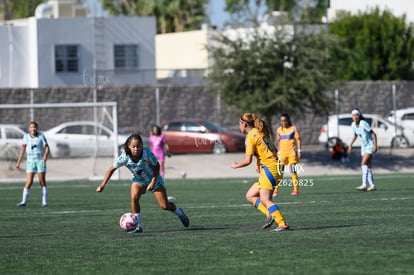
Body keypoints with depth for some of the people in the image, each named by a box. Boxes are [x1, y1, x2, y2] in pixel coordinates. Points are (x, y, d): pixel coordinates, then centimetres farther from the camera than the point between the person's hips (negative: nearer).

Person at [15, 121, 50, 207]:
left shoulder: (41, 136, -6)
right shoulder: (26, 136, 0)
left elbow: (47, 148, -6)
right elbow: (23, 149, 5)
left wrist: (45, 155, -28)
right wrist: (18, 162, 3)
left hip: (40, 160, -1)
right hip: (30, 161, 1)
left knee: (42, 182, 0)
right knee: (29, 182, -9)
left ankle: (44, 201, 7)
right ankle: (23, 201, -6)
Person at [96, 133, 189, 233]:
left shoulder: (147, 153, -31)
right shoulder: (125, 157, -28)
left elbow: (156, 166, -14)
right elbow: (112, 169, -16)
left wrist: (153, 182, -22)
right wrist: (102, 185, -19)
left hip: (153, 178, -1)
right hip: (138, 179, 1)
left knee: (165, 205, -4)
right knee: (134, 197, -29)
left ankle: (179, 213, 30)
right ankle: (138, 226, -17)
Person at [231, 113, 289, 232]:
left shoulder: (251, 136, -9)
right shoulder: (261, 133, 18)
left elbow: (248, 160, -13)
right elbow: (273, 150, 22)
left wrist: (236, 165, 5)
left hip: (269, 168, -10)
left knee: (265, 199, -17)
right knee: (250, 196, 11)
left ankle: (282, 224, -25)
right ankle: (270, 215, -3)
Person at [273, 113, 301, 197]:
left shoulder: (293, 129, 1)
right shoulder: (279, 130, 10)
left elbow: (298, 140, 0)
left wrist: (299, 151, -9)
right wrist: (279, 151, 14)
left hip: (292, 152, -3)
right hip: (282, 153, 3)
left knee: (293, 171, -2)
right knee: (280, 172, -3)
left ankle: (296, 190, 3)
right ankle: (276, 190, -3)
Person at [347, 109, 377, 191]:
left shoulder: (364, 124, -20)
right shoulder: (353, 125, 1)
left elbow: (373, 134, -17)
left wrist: (375, 145, -24)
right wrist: (350, 145, 15)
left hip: (370, 146, -8)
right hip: (364, 146, 8)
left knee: (364, 163, -20)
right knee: (368, 167, 6)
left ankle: (364, 185, -26)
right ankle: (372, 185, 13)